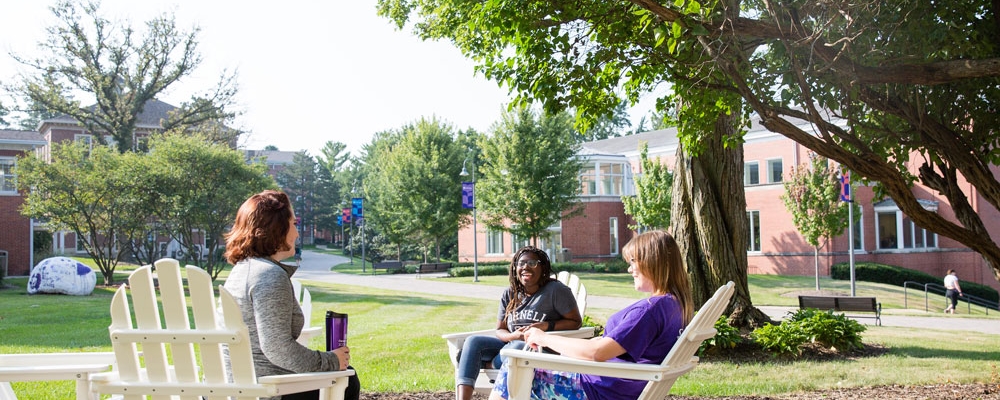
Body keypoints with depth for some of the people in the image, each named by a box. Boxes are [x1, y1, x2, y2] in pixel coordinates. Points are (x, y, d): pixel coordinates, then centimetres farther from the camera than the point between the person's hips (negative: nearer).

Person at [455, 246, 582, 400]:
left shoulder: (556, 290, -2)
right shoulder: (509, 295, 14)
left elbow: (576, 322, -2)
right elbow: (500, 330, 14)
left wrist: (547, 326, -16)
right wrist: (514, 336, -10)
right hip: (511, 342, 6)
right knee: (473, 341, -19)